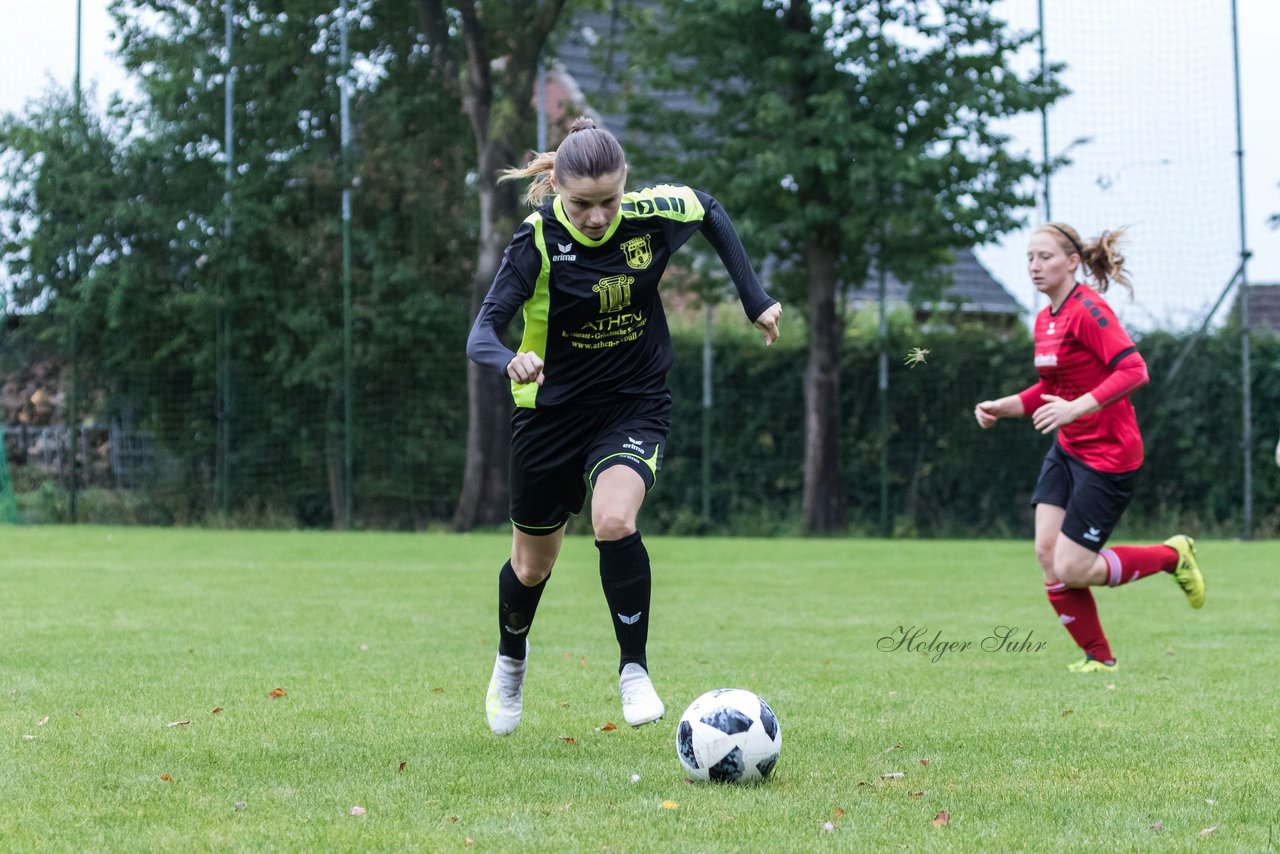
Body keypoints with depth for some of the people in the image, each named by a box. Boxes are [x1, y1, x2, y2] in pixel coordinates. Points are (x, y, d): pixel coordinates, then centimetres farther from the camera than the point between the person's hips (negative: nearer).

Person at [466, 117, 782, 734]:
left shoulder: (652, 215, -16)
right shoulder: (538, 240, -22)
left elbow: (711, 212, 8)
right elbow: (482, 333, -30)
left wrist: (756, 299, 5)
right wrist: (510, 361, -53)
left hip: (634, 405, 0)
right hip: (552, 409, 0)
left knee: (614, 521, -29)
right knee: (531, 565, 15)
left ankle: (634, 670, -11)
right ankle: (511, 659, 48)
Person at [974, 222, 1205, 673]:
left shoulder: (1088, 311, -17)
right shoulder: (1045, 319, 11)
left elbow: (1134, 371, -27)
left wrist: (1076, 408, -34)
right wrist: (1002, 407, 8)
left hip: (1108, 456, -9)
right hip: (1067, 450, 9)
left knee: (1071, 568, -9)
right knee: (1046, 551, -2)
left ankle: (1174, 555, 13)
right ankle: (1098, 657, 12)